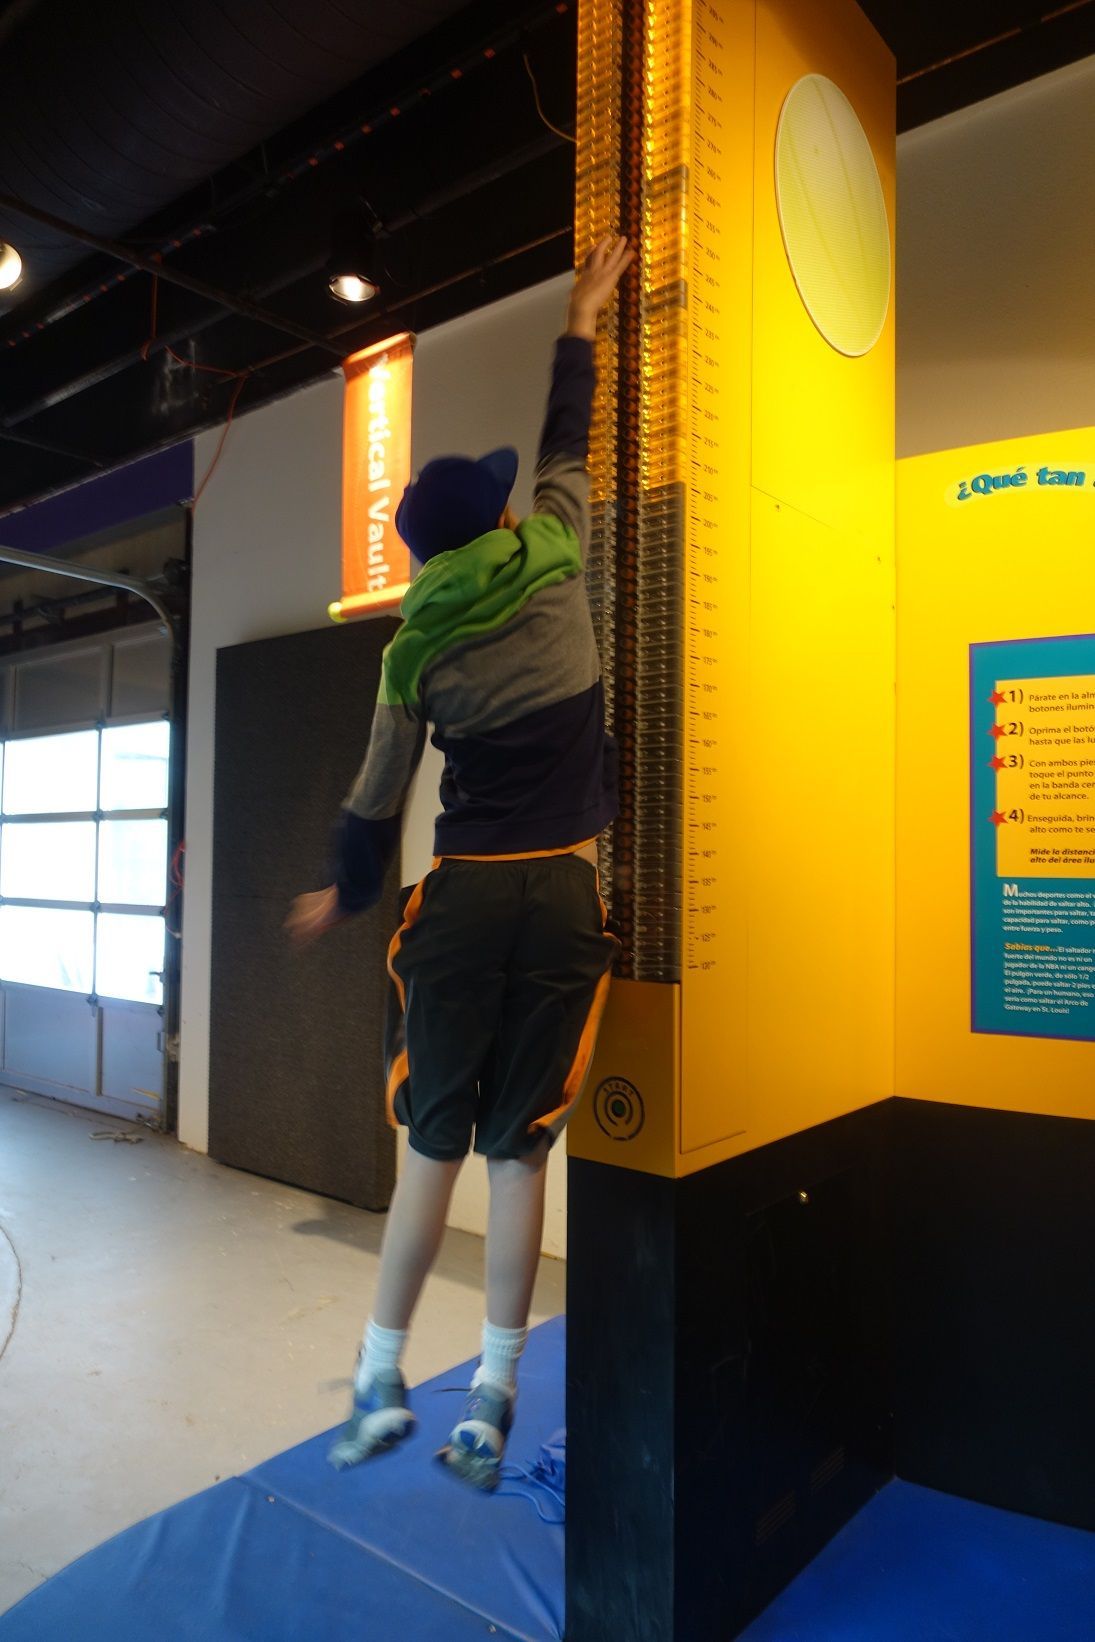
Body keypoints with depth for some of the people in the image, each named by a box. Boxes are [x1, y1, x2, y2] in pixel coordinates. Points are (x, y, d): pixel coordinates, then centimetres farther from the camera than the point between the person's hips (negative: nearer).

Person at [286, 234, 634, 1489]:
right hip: (562, 897, 0)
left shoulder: (415, 649, 4)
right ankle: (490, 1402, 16)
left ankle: (379, 1383, 20)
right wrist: (581, 320, 34)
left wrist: (345, 898, 25)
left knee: (435, 1142, 11)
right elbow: (567, 444, 22)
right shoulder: (556, 562, 3)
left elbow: (375, 803, 9)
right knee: (519, 1151, 5)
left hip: (462, 897, 0)